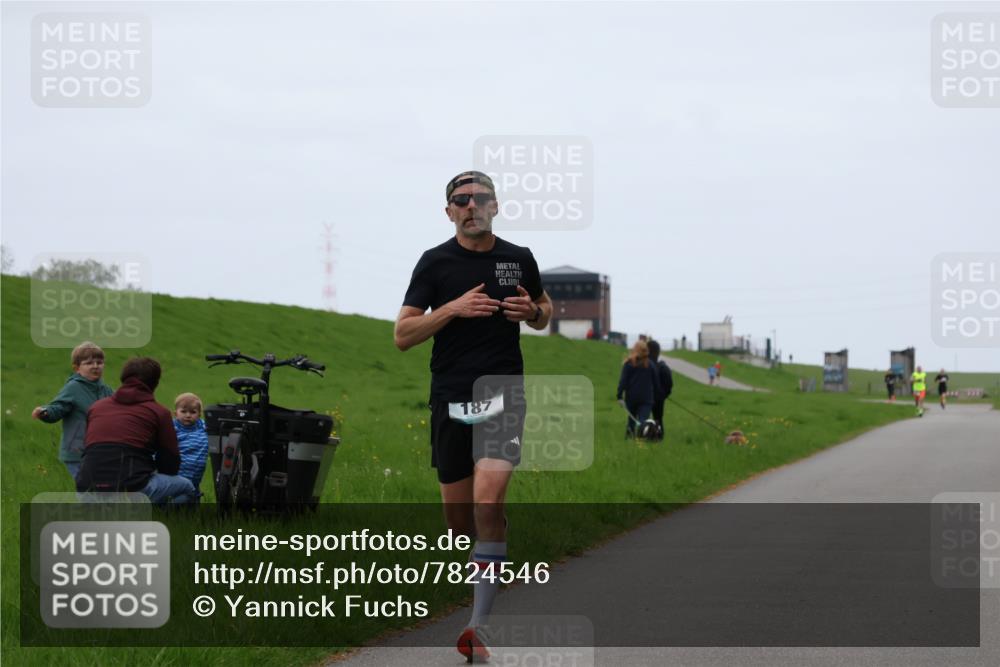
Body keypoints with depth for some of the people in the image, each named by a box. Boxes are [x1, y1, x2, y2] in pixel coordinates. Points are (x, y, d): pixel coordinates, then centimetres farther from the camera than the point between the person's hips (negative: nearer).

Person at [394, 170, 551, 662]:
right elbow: (402, 335, -2)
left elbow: (544, 310, 23)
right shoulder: (435, 262, 1)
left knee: (488, 501, -19)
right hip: (450, 398, 1)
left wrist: (533, 312, -1)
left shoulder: (519, 259, 6)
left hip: (503, 394, -1)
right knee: (457, 515, 8)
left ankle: (478, 626, -18)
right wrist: (453, 308, -16)